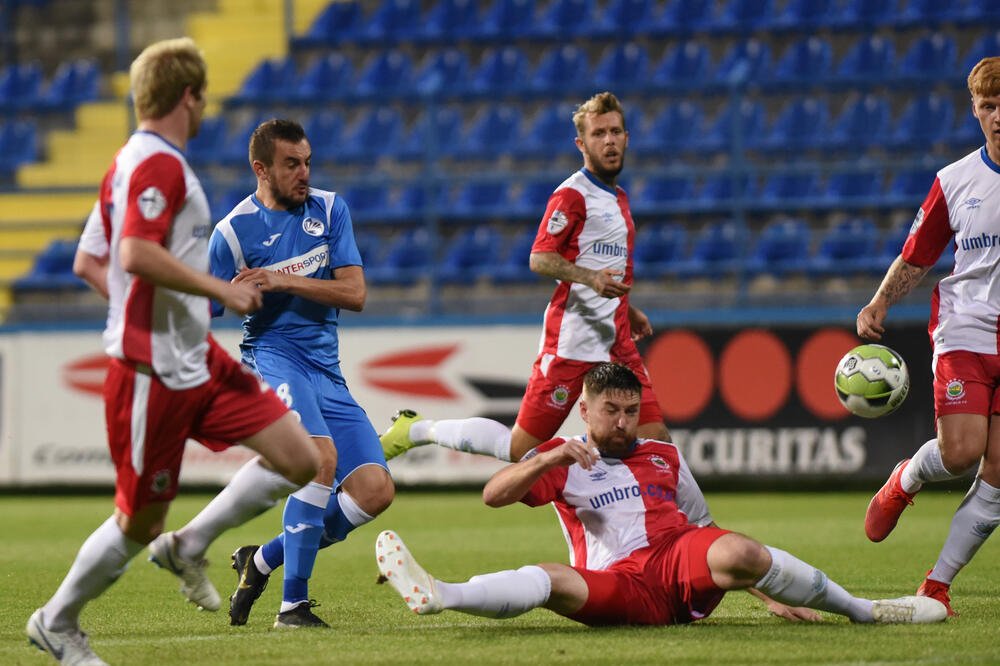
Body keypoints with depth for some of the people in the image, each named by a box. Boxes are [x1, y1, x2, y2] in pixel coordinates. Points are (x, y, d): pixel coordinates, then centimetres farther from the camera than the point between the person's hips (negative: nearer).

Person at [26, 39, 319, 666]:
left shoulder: (131, 162, 15)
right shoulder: (159, 165, -16)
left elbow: (90, 262, 20)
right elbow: (136, 255, -29)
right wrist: (221, 289, -22)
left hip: (195, 361, 10)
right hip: (152, 373, -10)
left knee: (300, 460, 0)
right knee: (140, 521, 3)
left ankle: (188, 547, 13)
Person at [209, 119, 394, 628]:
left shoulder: (329, 210, 7)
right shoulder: (232, 232, -4)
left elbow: (355, 293, -4)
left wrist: (284, 281, -14)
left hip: (326, 371, 5)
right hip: (272, 357, -5)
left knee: (376, 491, -7)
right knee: (322, 456, -32)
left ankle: (262, 561, 12)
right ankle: (292, 605, -23)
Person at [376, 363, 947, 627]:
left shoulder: (664, 456, 25)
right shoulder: (562, 461, 17)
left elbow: (705, 527, 27)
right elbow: (493, 496, 3)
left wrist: (768, 593, 21)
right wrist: (549, 459, -14)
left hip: (682, 565, 1)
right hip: (618, 589, -1)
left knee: (738, 552, -31)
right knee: (548, 580, -33)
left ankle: (863, 609, -20)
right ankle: (434, 596, -50)